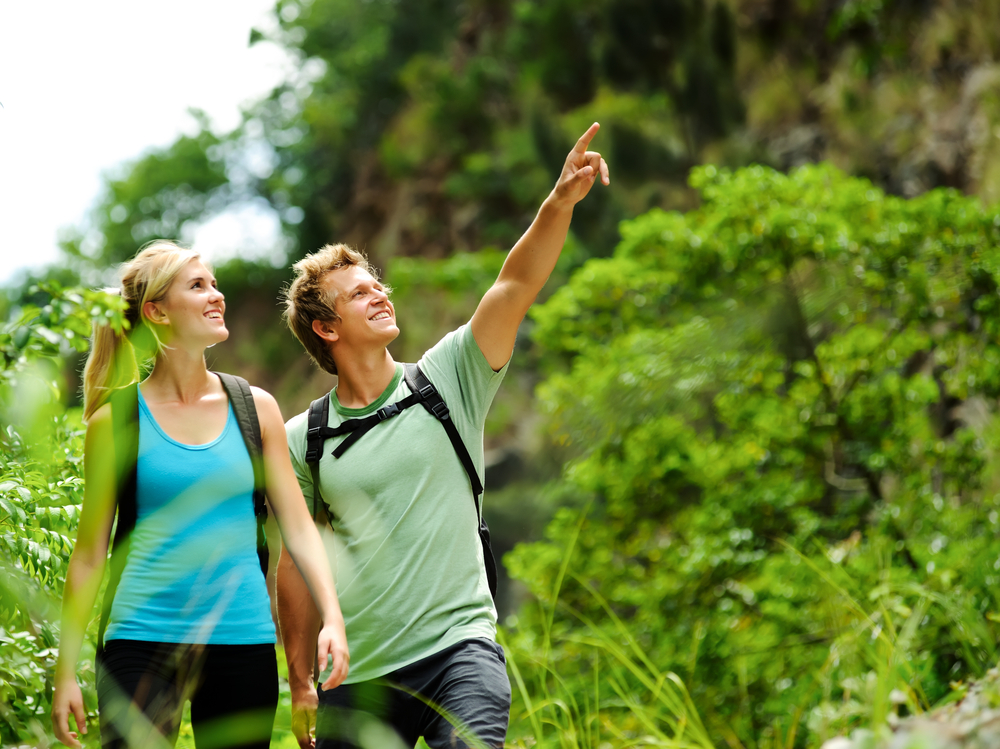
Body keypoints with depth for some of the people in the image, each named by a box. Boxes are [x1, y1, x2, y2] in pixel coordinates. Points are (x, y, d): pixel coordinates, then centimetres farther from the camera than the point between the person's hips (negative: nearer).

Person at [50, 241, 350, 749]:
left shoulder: (255, 408, 7)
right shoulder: (115, 421, 1)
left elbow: (297, 526, 8)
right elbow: (89, 553, 5)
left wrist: (332, 618, -6)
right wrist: (65, 670, 3)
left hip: (244, 643, 3)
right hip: (143, 640, -2)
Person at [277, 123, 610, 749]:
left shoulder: (447, 380, 4)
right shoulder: (302, 440, 5)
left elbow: (517, 286, -9)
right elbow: (295, 565, 10)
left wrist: (560, 203, -24)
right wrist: (302, 687, 9)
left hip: (457, 647, -2)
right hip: (356, 673, 2)